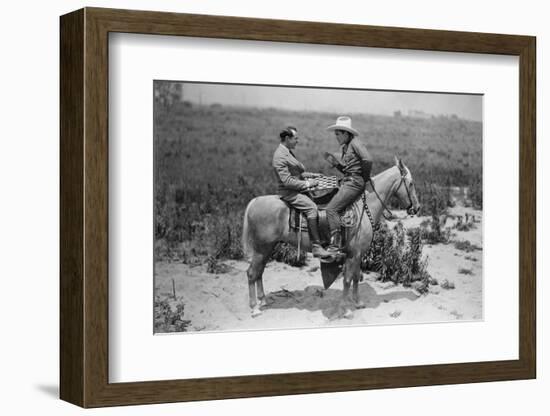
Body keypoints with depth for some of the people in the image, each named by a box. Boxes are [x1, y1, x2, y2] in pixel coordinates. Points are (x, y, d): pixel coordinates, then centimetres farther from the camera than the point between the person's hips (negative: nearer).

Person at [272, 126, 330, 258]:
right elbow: (287, 181, -23)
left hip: (297, 189, 11)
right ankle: (316, 247, -28)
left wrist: (311, 175, 13)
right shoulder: (280, 156, -18)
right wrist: (307, 184, -20)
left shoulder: (289, 152, 14)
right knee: (311, 207, -26)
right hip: (288, 192, -11)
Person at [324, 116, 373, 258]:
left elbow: (368, 160, -23)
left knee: (332, 209, -18)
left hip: (354, 183, -10)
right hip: (347, 182, 10)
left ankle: (335, 246, -21)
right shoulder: (345, 147, 19)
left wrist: (365, 177, -10)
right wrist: (337, 164, 7)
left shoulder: (355, 144, -10)